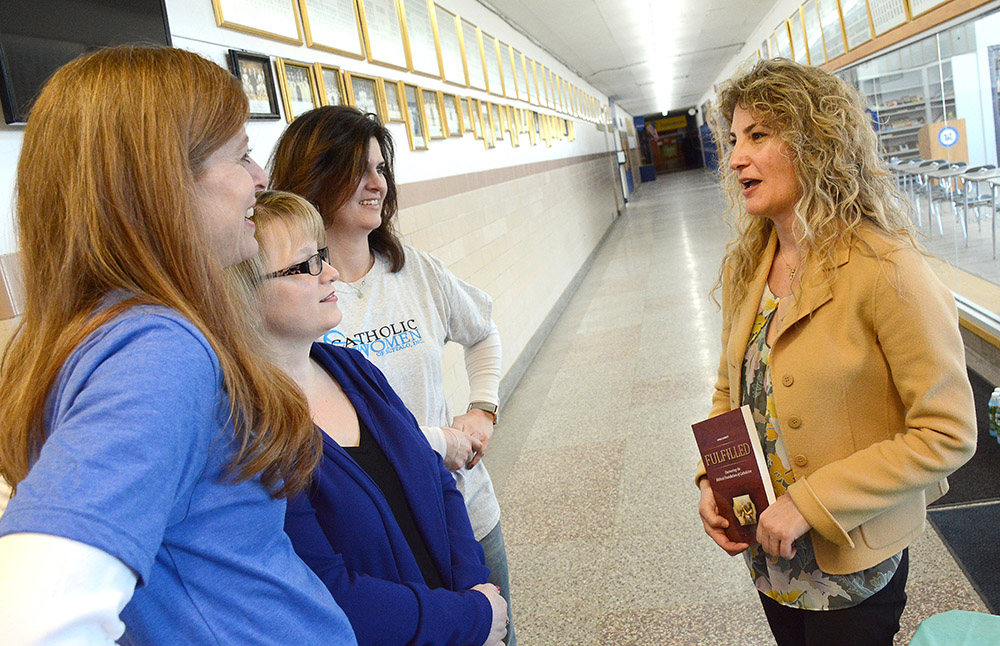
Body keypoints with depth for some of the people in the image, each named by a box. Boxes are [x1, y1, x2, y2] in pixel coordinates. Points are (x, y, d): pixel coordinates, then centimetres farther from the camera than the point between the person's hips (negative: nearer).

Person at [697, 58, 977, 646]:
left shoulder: (886, 272, -23)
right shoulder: (746, 265, -2)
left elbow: (948, 434, -20)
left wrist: (812, 502, -22)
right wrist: (712, 480, -6)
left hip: (852, 565, -6)